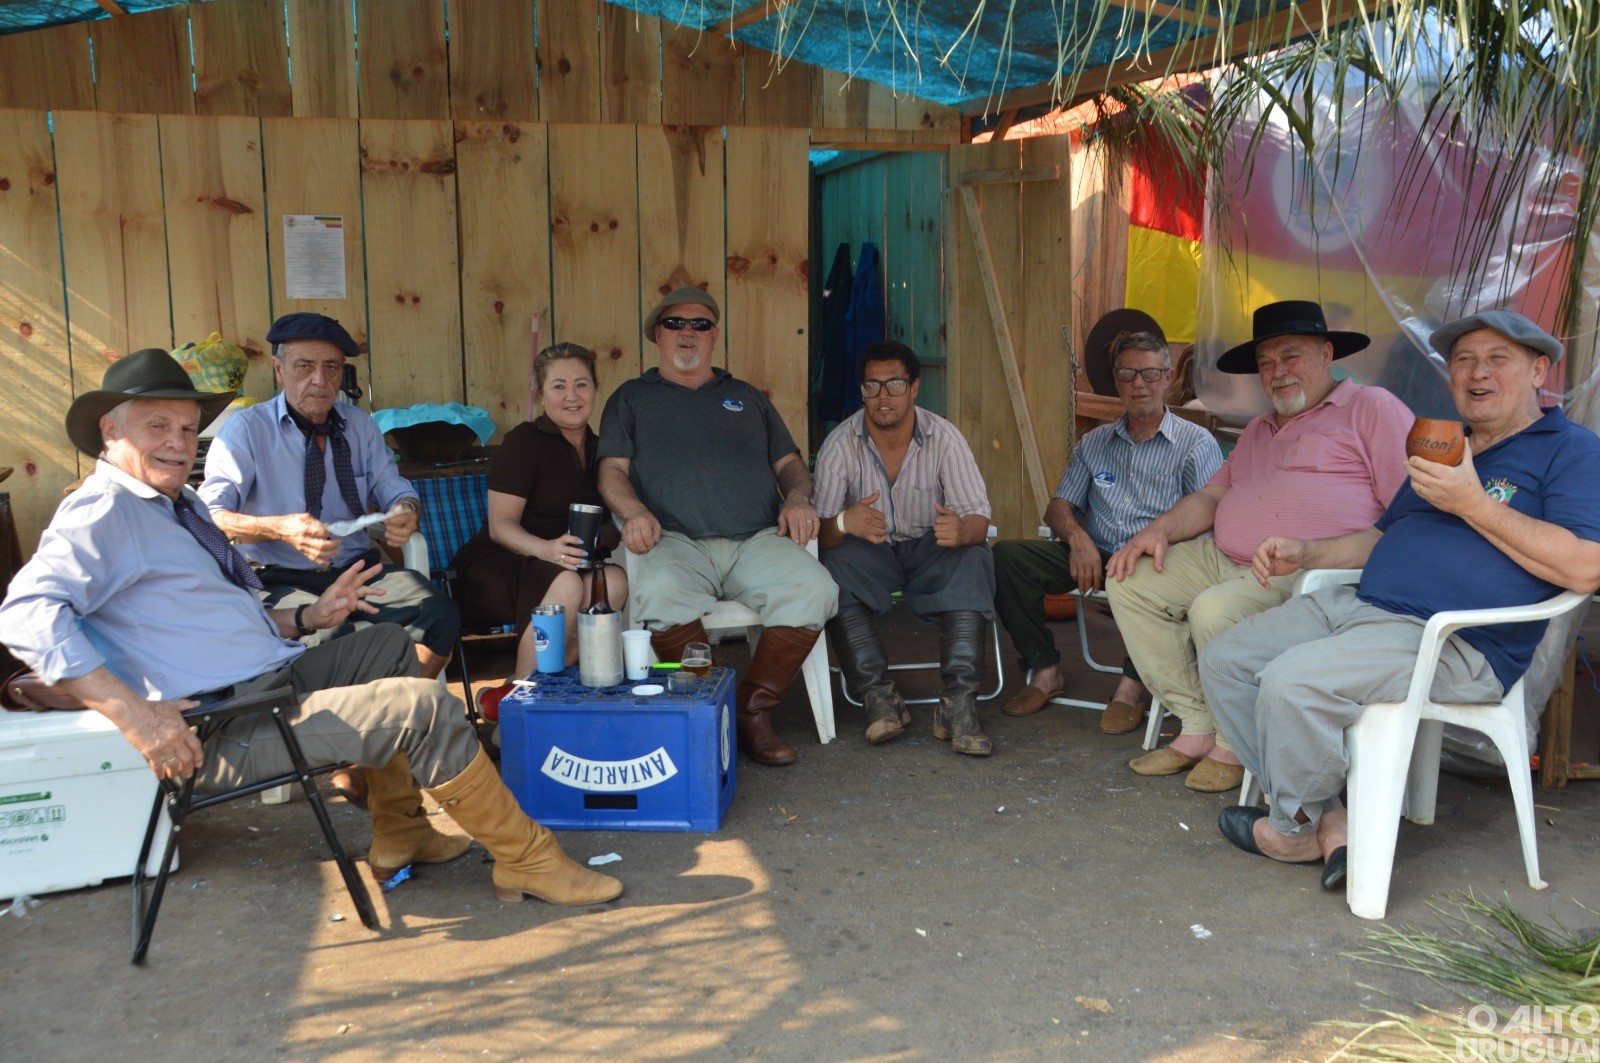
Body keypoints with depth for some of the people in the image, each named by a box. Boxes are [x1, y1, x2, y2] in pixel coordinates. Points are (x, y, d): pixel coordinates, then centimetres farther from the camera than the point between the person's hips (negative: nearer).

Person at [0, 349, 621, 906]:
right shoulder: (103, 512, -11)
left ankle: (400, 838, 17)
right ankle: (526, 862, -4)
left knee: (390, 644, 23)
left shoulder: (178, 505, 19)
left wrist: (307, 617, 12)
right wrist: (130, 712, -33)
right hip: (224, 734, -11)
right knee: (423, 705, -19)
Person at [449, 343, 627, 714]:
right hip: (490, 567, -6)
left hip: (566, 564, 6)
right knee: (565, 584, -36)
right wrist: (547, 549, -32)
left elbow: (607, 527, 16)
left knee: (615, 582, -26)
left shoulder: (597, 448, 13)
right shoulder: (525, 440, -6)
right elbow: (501, 525, -13)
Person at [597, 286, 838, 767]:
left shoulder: (747, 397, 29)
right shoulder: (631, 398, 23)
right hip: (678, 543, -2)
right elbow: (612, 470, 11)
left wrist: (798, 498, 3)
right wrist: (634, 510, -11)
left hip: (758, 539, 2)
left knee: (813, 588, -30)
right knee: (658, 594, -39)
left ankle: (753, 710, -17)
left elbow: (788, 461, 27)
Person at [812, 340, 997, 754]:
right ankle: (879, 696, -28)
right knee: (833, 566, -33)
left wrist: (962, 530, -40)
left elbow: (978, 516, -14)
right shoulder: (840, 444, -10)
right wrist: (844, 523, -41)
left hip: (930, 549, 1)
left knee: (974, 560, -31)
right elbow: (821, 531, -16)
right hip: (868, 552, 0)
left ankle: (958, 703, -32)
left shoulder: (943, 437, -9)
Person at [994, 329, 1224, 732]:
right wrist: (1077, 536, -9)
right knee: (1007, 554, -18)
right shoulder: (1094, 443, 20)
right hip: (1093, 556, 4)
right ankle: (1046, 670, -6)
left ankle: (1133, 683, -18)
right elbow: (1058, 507, 15)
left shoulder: (1196, 443, 6)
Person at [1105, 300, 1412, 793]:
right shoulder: (1259, 430, 28)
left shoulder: (1371, 408, 2)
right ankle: (1197, 728, -5)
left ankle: (1235, 746, -8)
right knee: (1129, 580, -5)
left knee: (1215, 610, -33)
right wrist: (1162, 529, 0)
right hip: (1224, 562, 9)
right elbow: (1212, 495, 23)